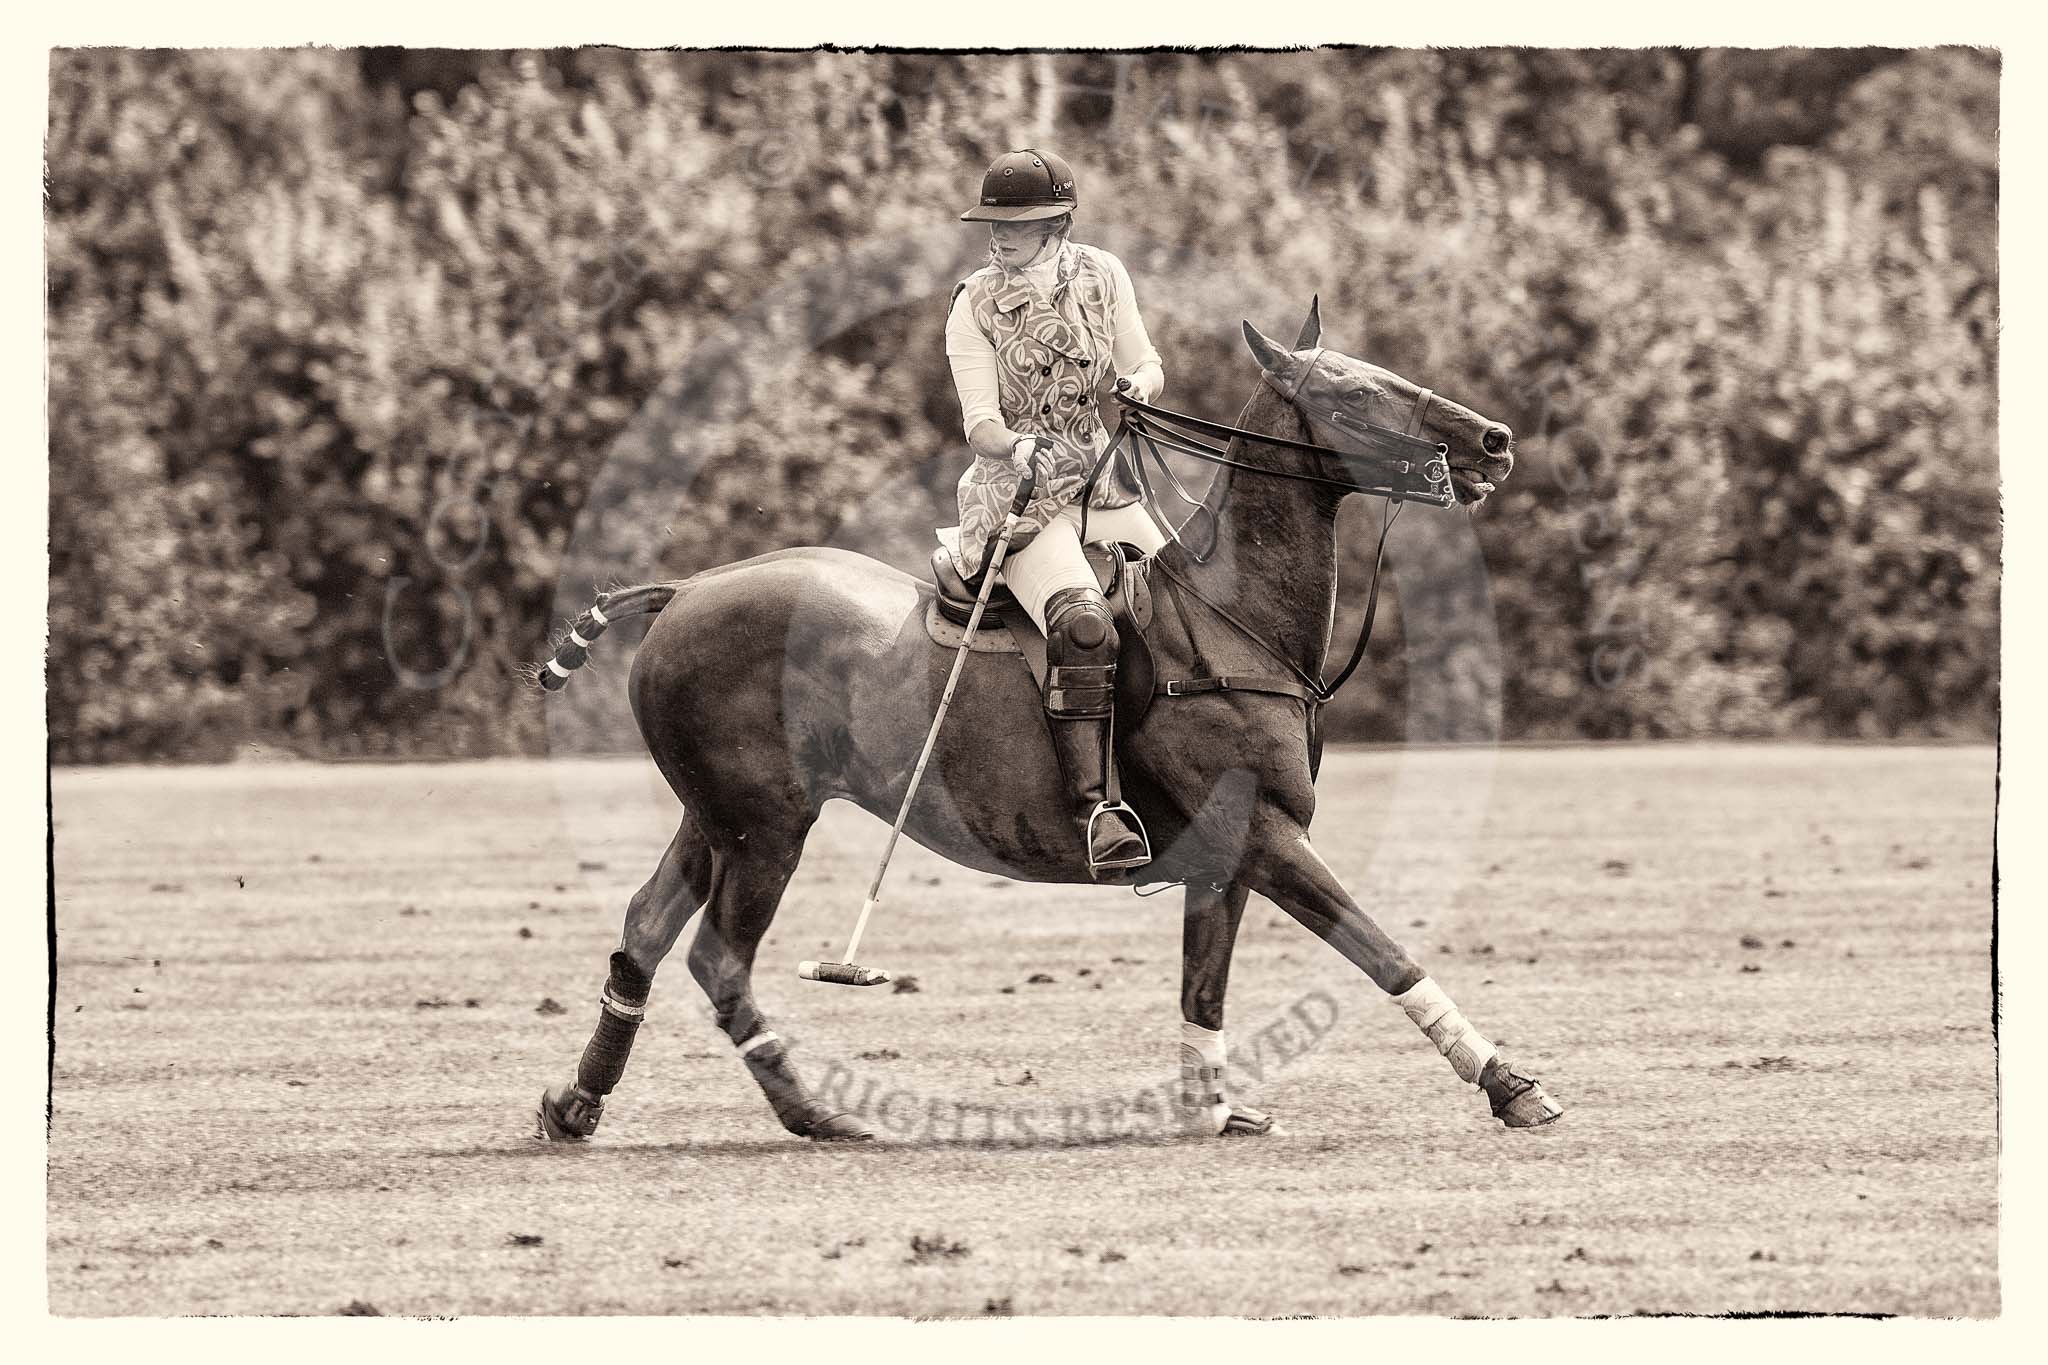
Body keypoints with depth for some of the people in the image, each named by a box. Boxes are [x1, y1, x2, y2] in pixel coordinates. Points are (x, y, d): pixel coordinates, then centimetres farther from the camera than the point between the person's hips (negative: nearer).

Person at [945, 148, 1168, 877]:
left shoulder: (1103, 277, 5)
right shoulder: (976, 307, -4)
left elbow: (1144, 363, 11)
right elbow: (980, 425, -9)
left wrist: (1142, 385, -13)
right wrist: (1023, 448, -30)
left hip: (1102, 484, 5)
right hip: (1019, 490, -5)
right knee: (1082, 626, -29)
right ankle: (1096, 809, -34)